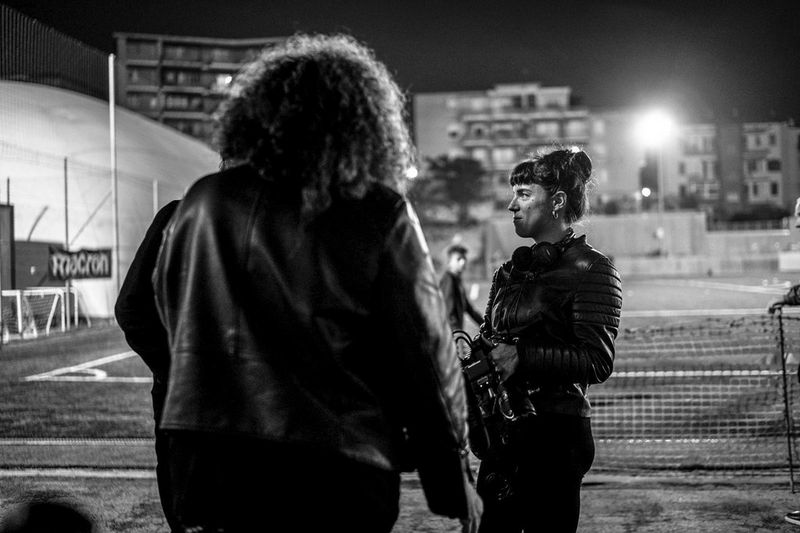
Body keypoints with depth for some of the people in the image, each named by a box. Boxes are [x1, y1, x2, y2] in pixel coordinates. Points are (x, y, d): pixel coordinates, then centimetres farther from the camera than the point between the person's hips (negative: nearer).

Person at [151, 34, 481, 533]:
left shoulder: (203, 203, 3)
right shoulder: (380, 215, -7)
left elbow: (173, 321, 14)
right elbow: (426, 357, -4)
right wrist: (457, 482, 5)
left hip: (215, 466, 3)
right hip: (341, 473, -3)